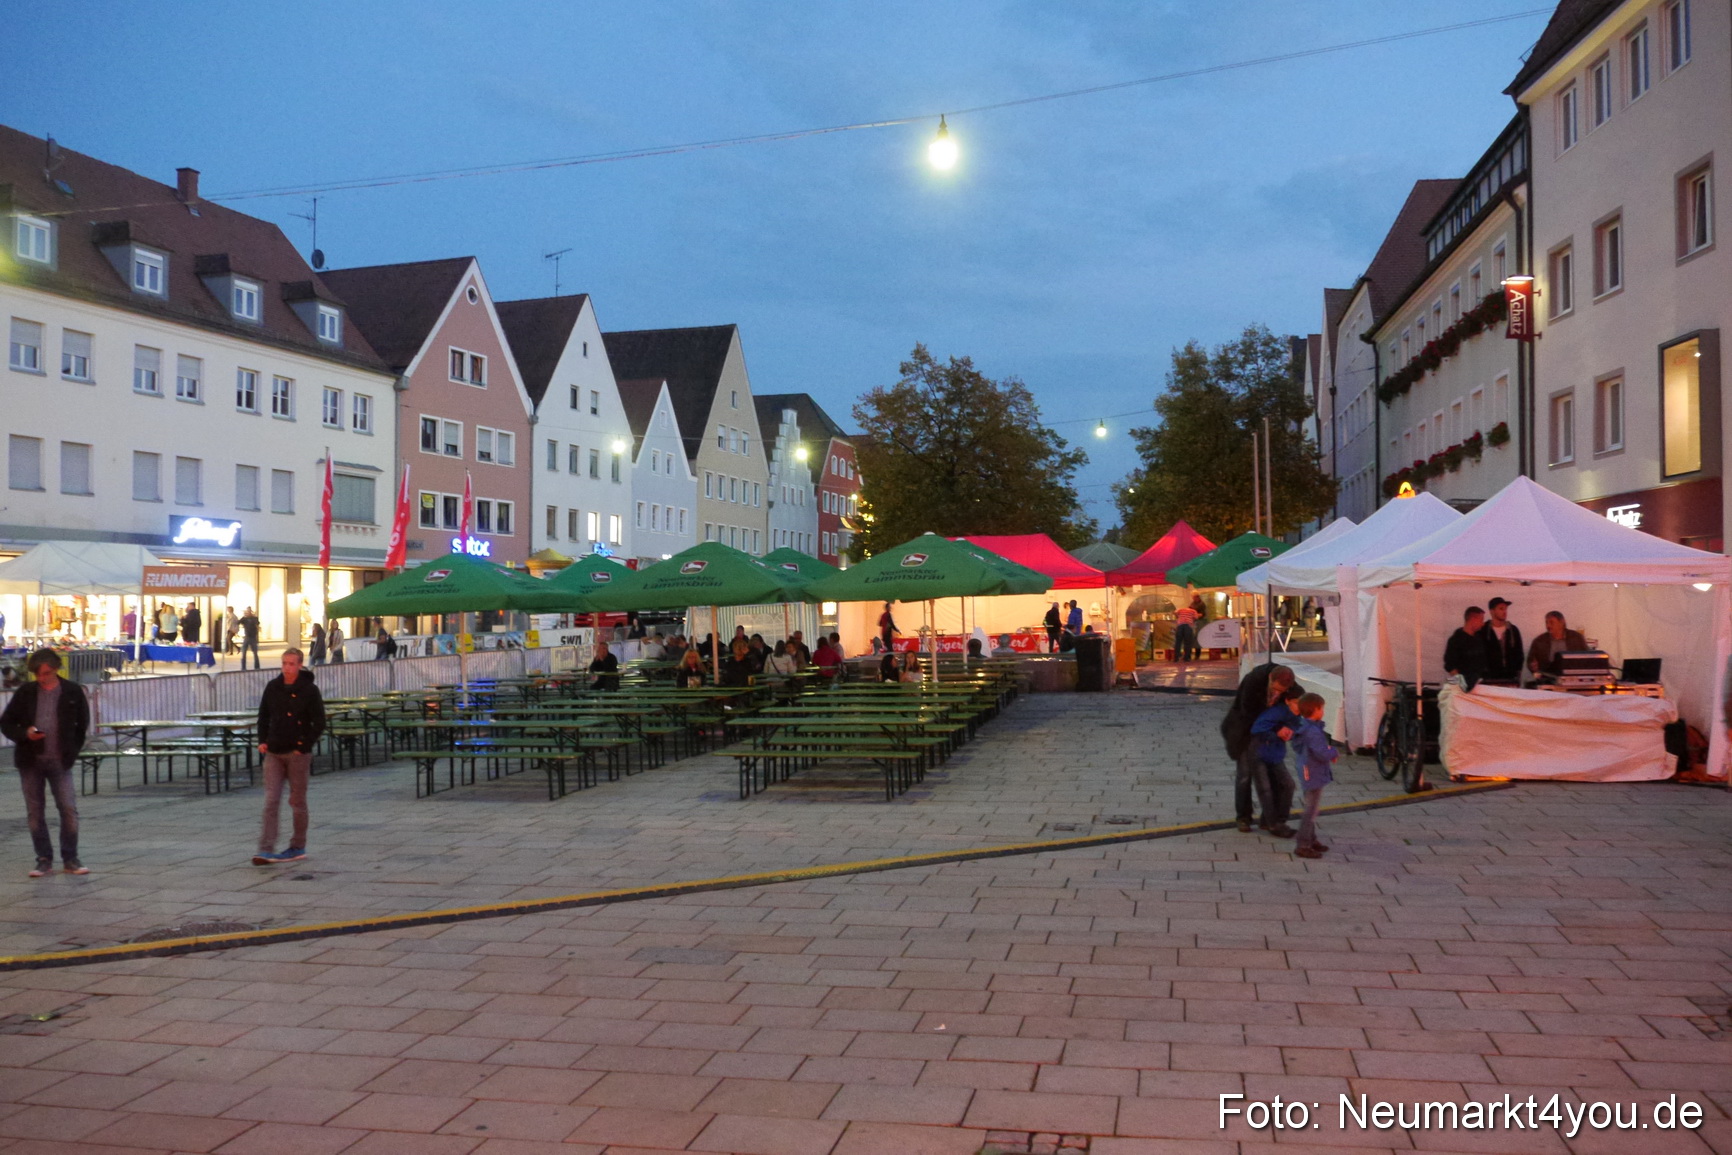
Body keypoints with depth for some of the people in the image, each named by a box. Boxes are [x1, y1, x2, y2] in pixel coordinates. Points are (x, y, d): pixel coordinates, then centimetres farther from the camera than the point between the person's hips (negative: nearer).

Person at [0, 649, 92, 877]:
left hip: (60, 762, -2)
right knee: (35, 813, 5)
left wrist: (72, 751, 2)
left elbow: (82, 724, 8)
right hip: (30, 762, 2)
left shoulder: (73, 692, 0)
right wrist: (24, 734, -12)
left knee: (69, 810, -5)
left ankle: (70, 859, 5)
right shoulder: (26, 692, 3)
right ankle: (44, 860, 14)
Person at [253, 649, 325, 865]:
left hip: (298, 753, -3)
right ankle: (266, 850, -5)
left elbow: (319, 723, -6)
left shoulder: (309, 690, -7)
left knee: (297, 801, 7)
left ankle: (298, 848, 19)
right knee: (271, 801, -4)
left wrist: (304, 746, -13)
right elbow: (263, 716, 14)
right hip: (274, 752, 3)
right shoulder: (272, 687, 4)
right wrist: (262, 740, 2)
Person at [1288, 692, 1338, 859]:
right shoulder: (1313, 732, -25)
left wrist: (1330, 752, 8)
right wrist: (1335, 752, -8)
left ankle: (1311, 840, 33)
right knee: (1310, 812, -3)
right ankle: (1302, 846, 1)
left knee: (1311, 809, 21)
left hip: (1309, 775, 10)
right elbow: (1323, 754, -30)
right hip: (1314, 776, -10)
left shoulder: (1303, 727, 6)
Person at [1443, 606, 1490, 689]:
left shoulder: (1479, 638, 11)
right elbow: (1450, 666, -9)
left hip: (1480, 682, 5)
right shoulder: (1456, 639, -6)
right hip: (1466, 684, -5)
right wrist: (1461, 681, -16)